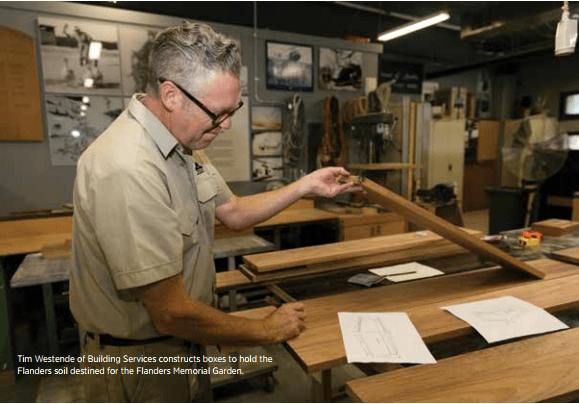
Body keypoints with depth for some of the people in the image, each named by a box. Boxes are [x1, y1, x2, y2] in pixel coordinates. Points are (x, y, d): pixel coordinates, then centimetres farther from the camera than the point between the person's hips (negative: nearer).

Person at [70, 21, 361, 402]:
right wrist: (268, 330, -16)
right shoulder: (128, 170, -33)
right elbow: (171, 314, -30)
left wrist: (307, 186, 1)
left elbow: (234, 212, 9)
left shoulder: (184, 145, -1)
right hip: (138, 360, -8)